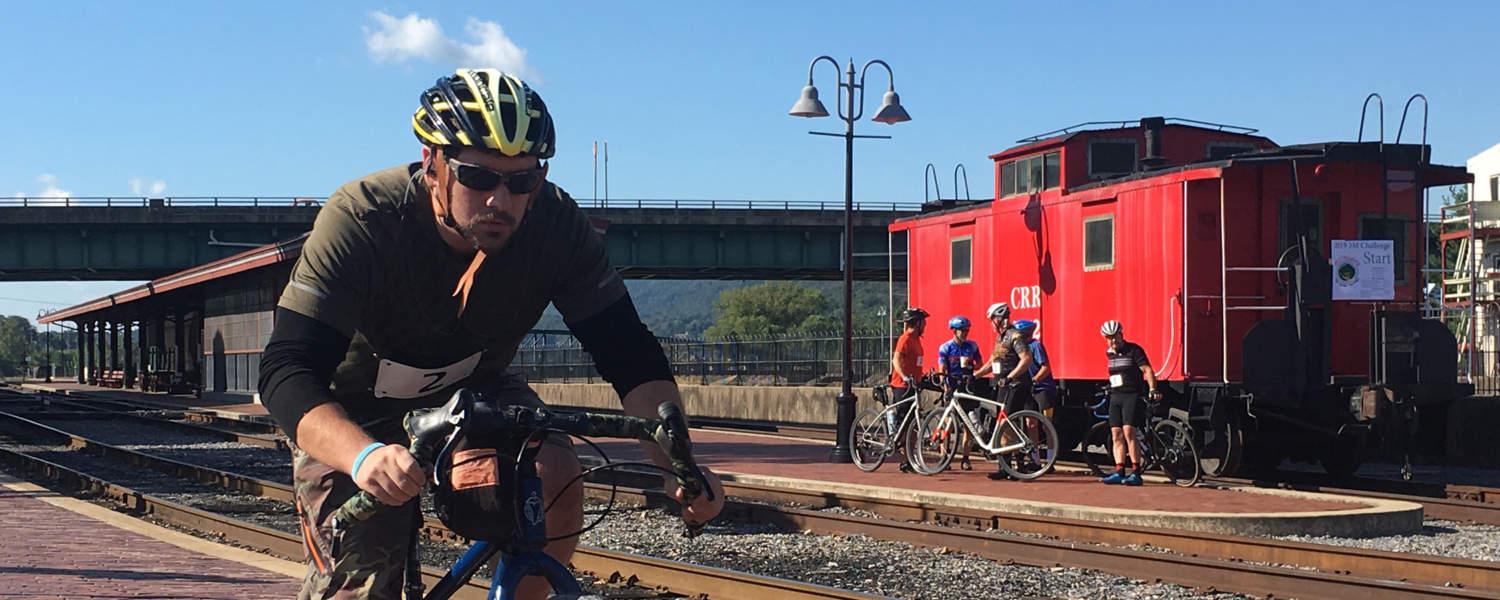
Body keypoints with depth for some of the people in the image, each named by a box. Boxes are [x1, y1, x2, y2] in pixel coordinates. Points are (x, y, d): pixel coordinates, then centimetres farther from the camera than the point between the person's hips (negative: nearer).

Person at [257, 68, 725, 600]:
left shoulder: (555, 224, -25)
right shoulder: (360, 222, -33)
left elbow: (629, 354, -23)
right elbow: (285, 374, -41)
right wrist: (364, 456, -62)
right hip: (352, 415, -2)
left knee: (554, 476, -26)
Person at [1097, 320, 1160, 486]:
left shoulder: (1134, 350, -5)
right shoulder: (1109, 353, 14)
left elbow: (1147, 369, -12)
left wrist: (1152, 389, -24)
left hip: (1132, 396, -7)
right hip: (1115, 397, 7)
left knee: (1129, 432, -15)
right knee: (1116, 435, 2)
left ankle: (1136, 473, -13)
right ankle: (1119, 472, 4)